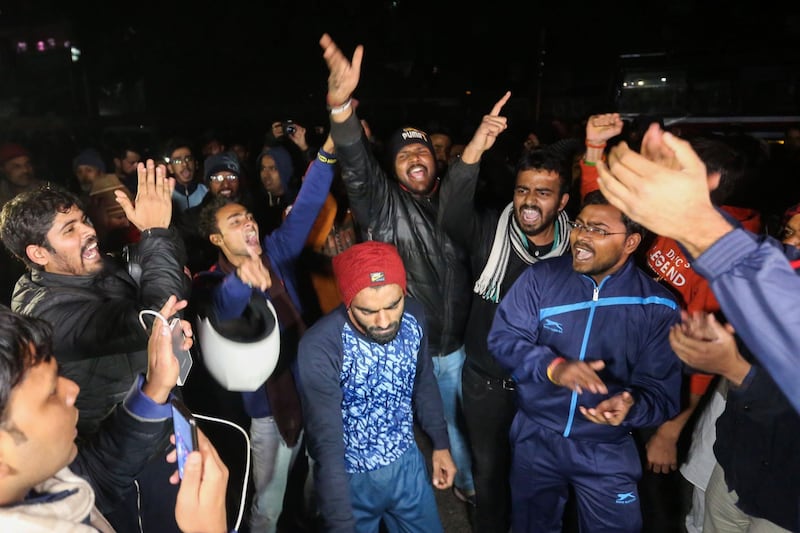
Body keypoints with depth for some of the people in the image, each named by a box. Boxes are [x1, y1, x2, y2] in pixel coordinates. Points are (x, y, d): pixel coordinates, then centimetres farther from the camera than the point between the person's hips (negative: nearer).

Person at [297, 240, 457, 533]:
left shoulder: (413, 317, -14)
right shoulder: (319, 347, -30)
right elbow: (326, 443, -27)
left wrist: (441, 443, 10)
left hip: (408, 464, 5)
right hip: (350, 479, -4)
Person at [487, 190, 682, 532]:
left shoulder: (657, 306, -12)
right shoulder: (541, 278, -10)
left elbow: (661, 391, -11)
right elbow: (503, 337, -14)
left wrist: (631, 407, -34)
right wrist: (552, 366, -31)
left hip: (608, 452, -1)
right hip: (535, 438, 2)